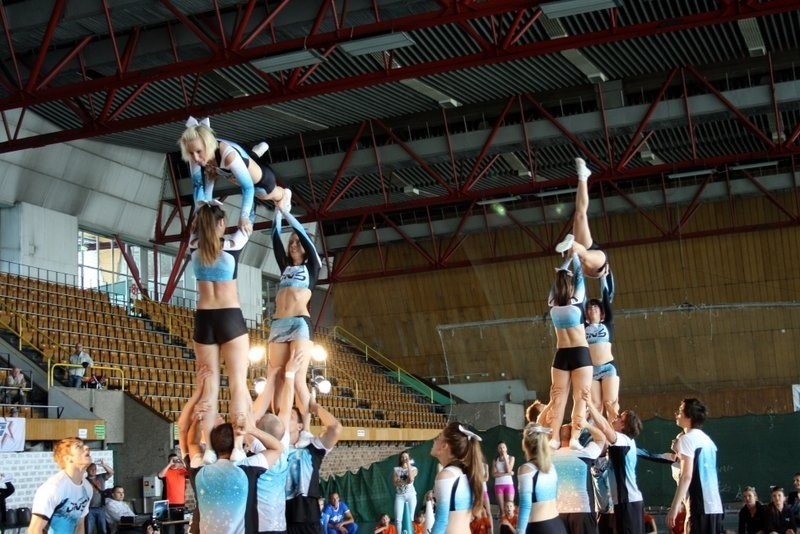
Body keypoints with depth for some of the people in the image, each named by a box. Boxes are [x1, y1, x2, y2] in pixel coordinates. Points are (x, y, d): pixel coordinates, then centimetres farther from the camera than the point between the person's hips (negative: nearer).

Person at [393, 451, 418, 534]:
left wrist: (408, 465, -10)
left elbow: (410, 479, -13)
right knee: (398, 519, -8)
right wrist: (405, 481, -14)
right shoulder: (396, 469, 8)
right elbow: (394, 482, -2)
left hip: (411, 495, 0)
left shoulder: (413, 469, 6)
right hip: (399, 495, 0)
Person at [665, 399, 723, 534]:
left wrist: (674, 507, -16)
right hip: (715, 505, 9)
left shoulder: (687, 438, -6)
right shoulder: (707, 440, 20)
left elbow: (686, 476, -15)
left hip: (700, 506, -9)